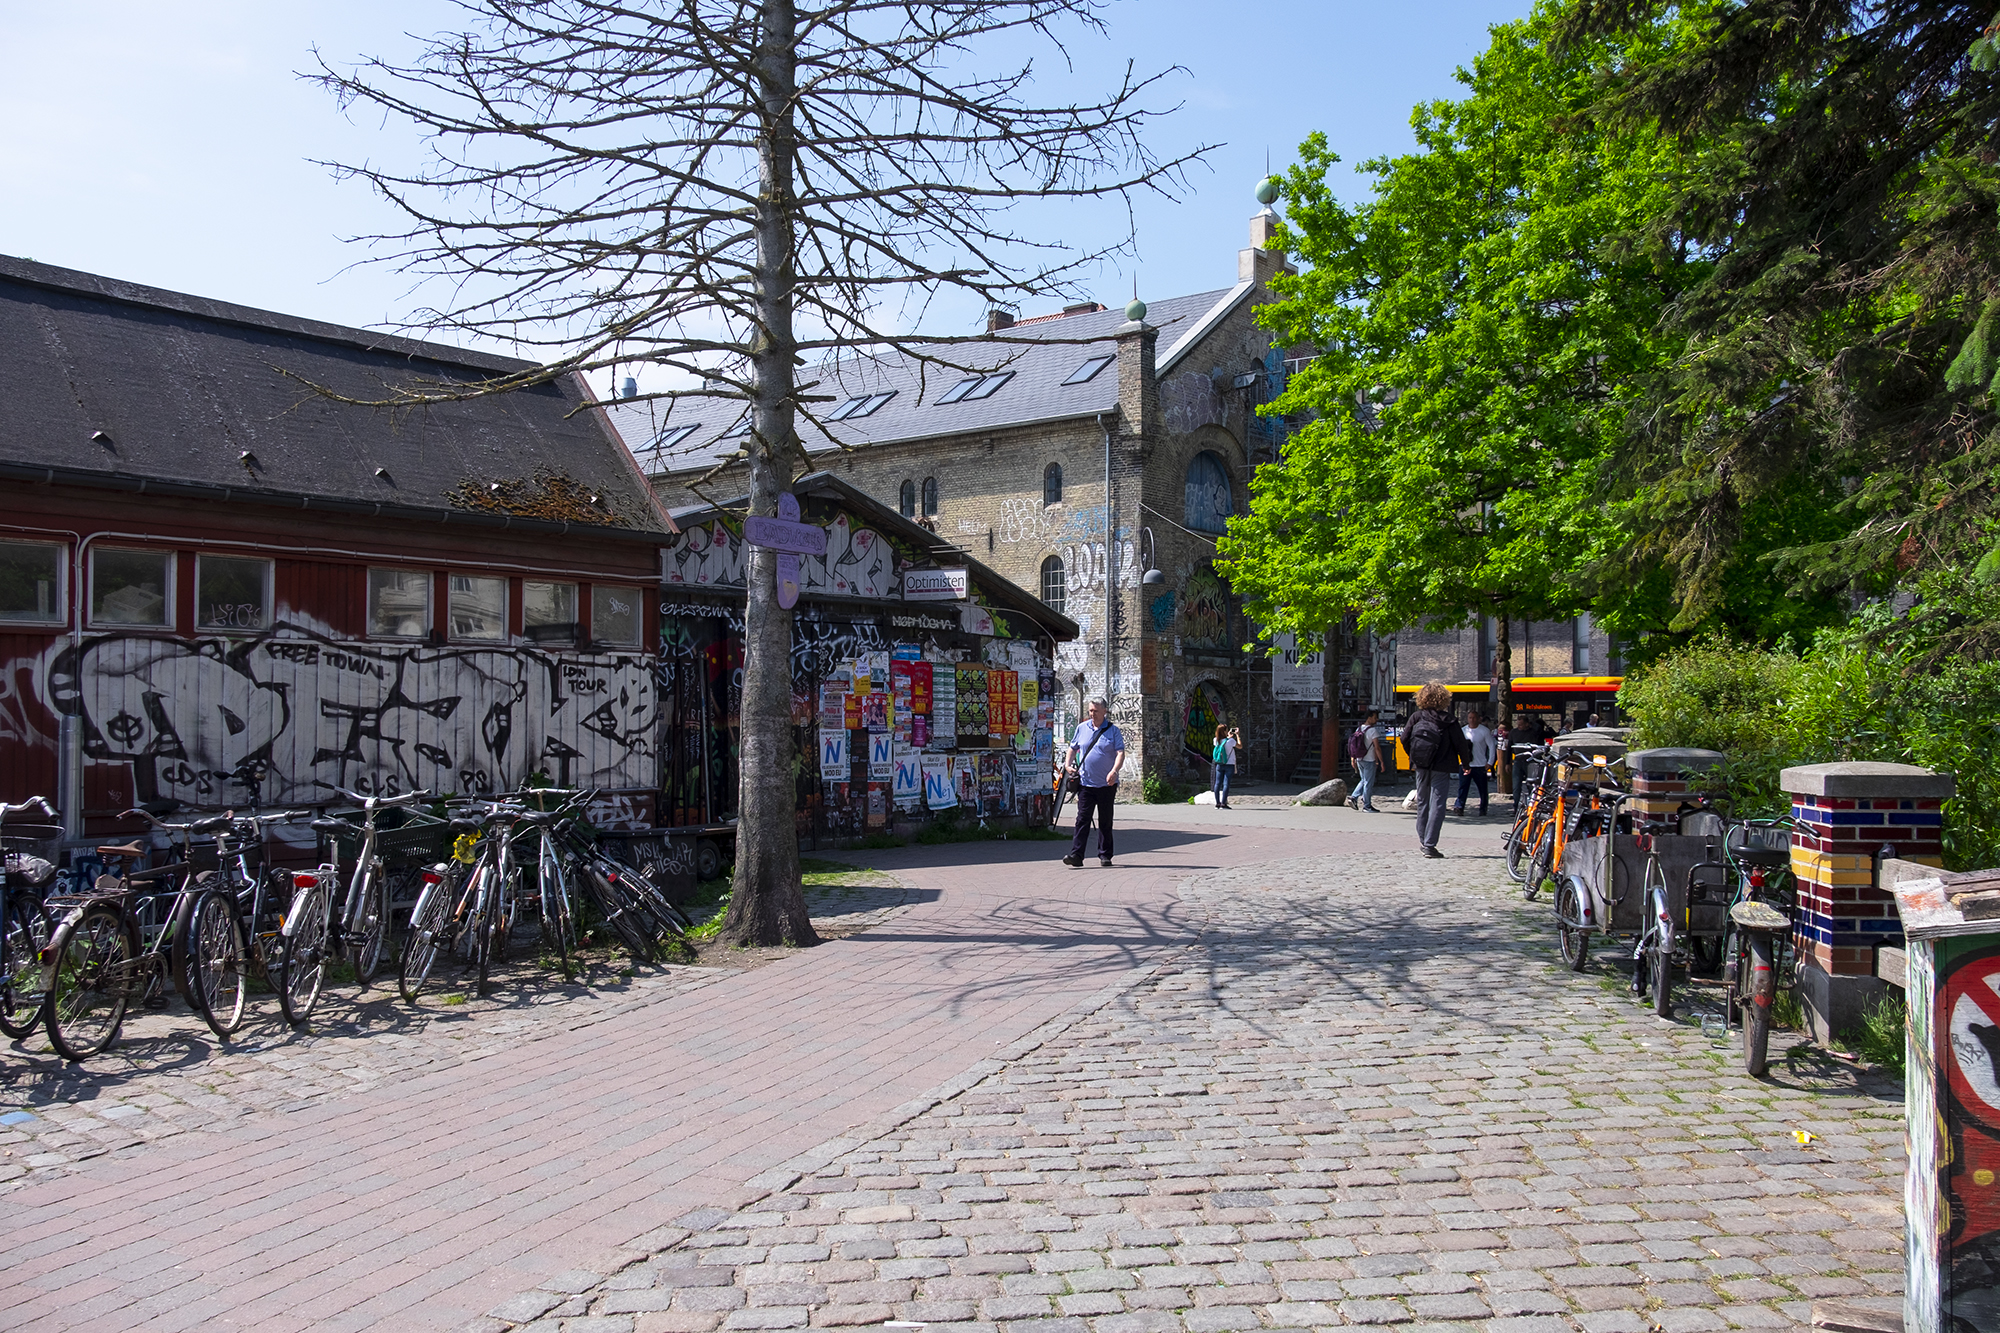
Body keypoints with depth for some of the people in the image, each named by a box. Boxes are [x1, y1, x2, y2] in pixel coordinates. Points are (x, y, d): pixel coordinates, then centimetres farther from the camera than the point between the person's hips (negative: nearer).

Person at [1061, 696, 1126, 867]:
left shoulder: (1113, 730, 1)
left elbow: (1120, 753, -9)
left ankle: (1105, 855, 18)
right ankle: (1076, 855, -11)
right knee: (1082, 819, -7)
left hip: (1107, 784, -1)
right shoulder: (1082, 728, 10)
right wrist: (1068, 764, 3)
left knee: (1105, 821, 8)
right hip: (1085, 782, 1)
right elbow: (1073, 748, 21)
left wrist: (1114, 771, -25)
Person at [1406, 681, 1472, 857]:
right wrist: (1465, 762, 12)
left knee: (1422, 802, 17)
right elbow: (1461, 743, -5)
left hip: (1420, 768, 4)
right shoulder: (1448, 721, -8)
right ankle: (1429, 844, -11)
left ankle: (1423, 840, 25)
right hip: (1440, 768, -4)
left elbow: (1405, 739, 2)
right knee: (1437, 804, -3)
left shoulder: (1416, 717, 0)